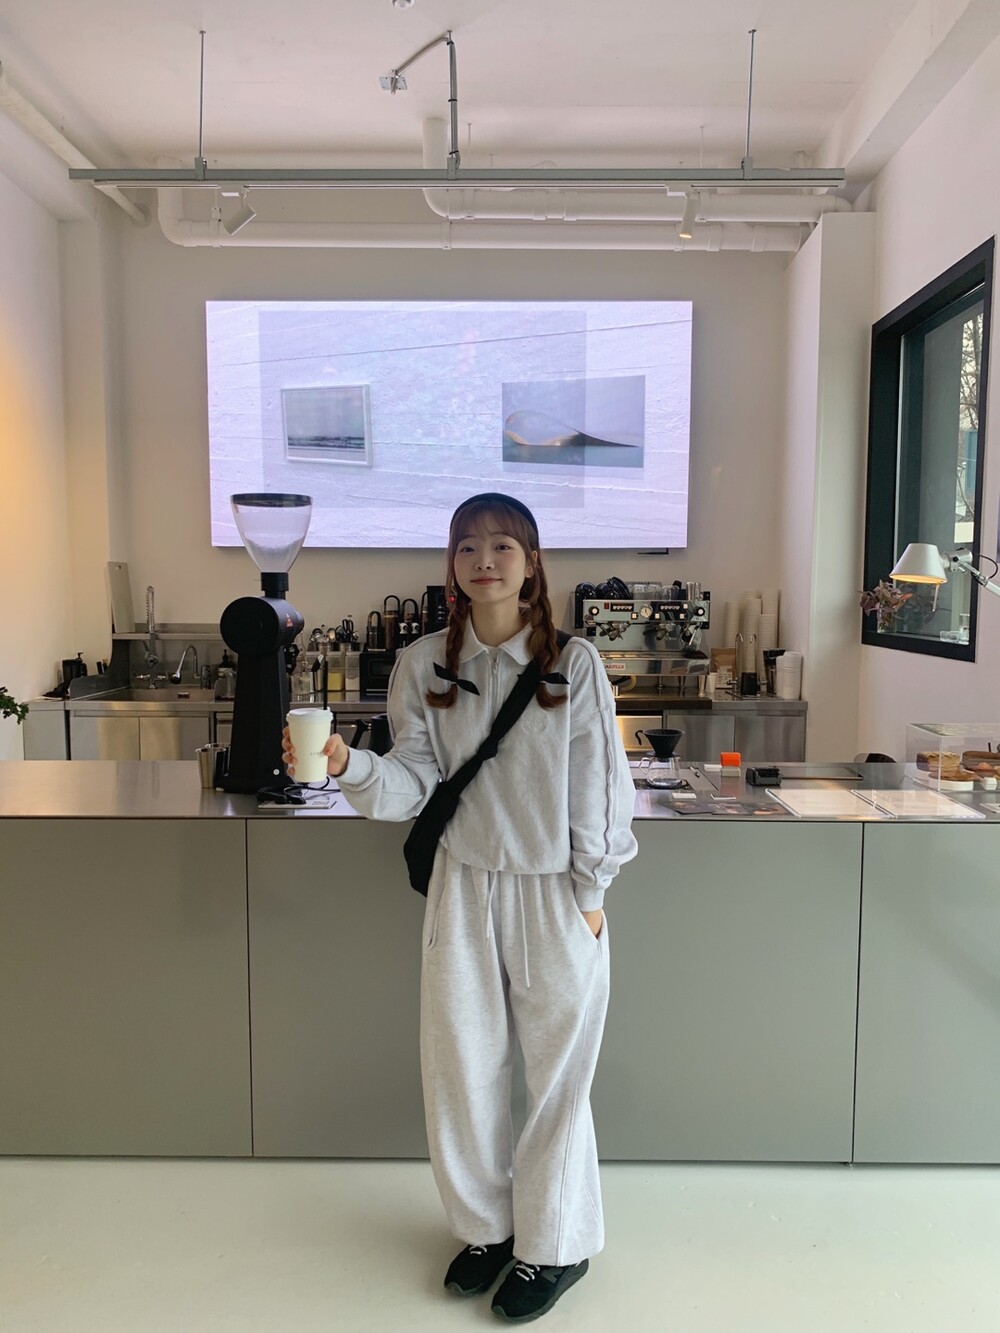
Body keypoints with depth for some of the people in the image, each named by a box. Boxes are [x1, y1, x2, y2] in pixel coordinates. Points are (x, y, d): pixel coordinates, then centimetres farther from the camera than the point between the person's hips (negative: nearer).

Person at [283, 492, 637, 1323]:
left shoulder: (574, 664, -8)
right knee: (461, 1068, 14)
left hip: (554, 894, -2)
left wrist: (590, 891, -5)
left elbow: (598, 783, -5)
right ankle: (486, 1227, 40)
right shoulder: (425, 665, -2)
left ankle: (554, 1247, 35)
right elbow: (412, 782, -5)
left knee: (556, 1073, 11)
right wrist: (346, 764, -24)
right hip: (463, 888, 3)